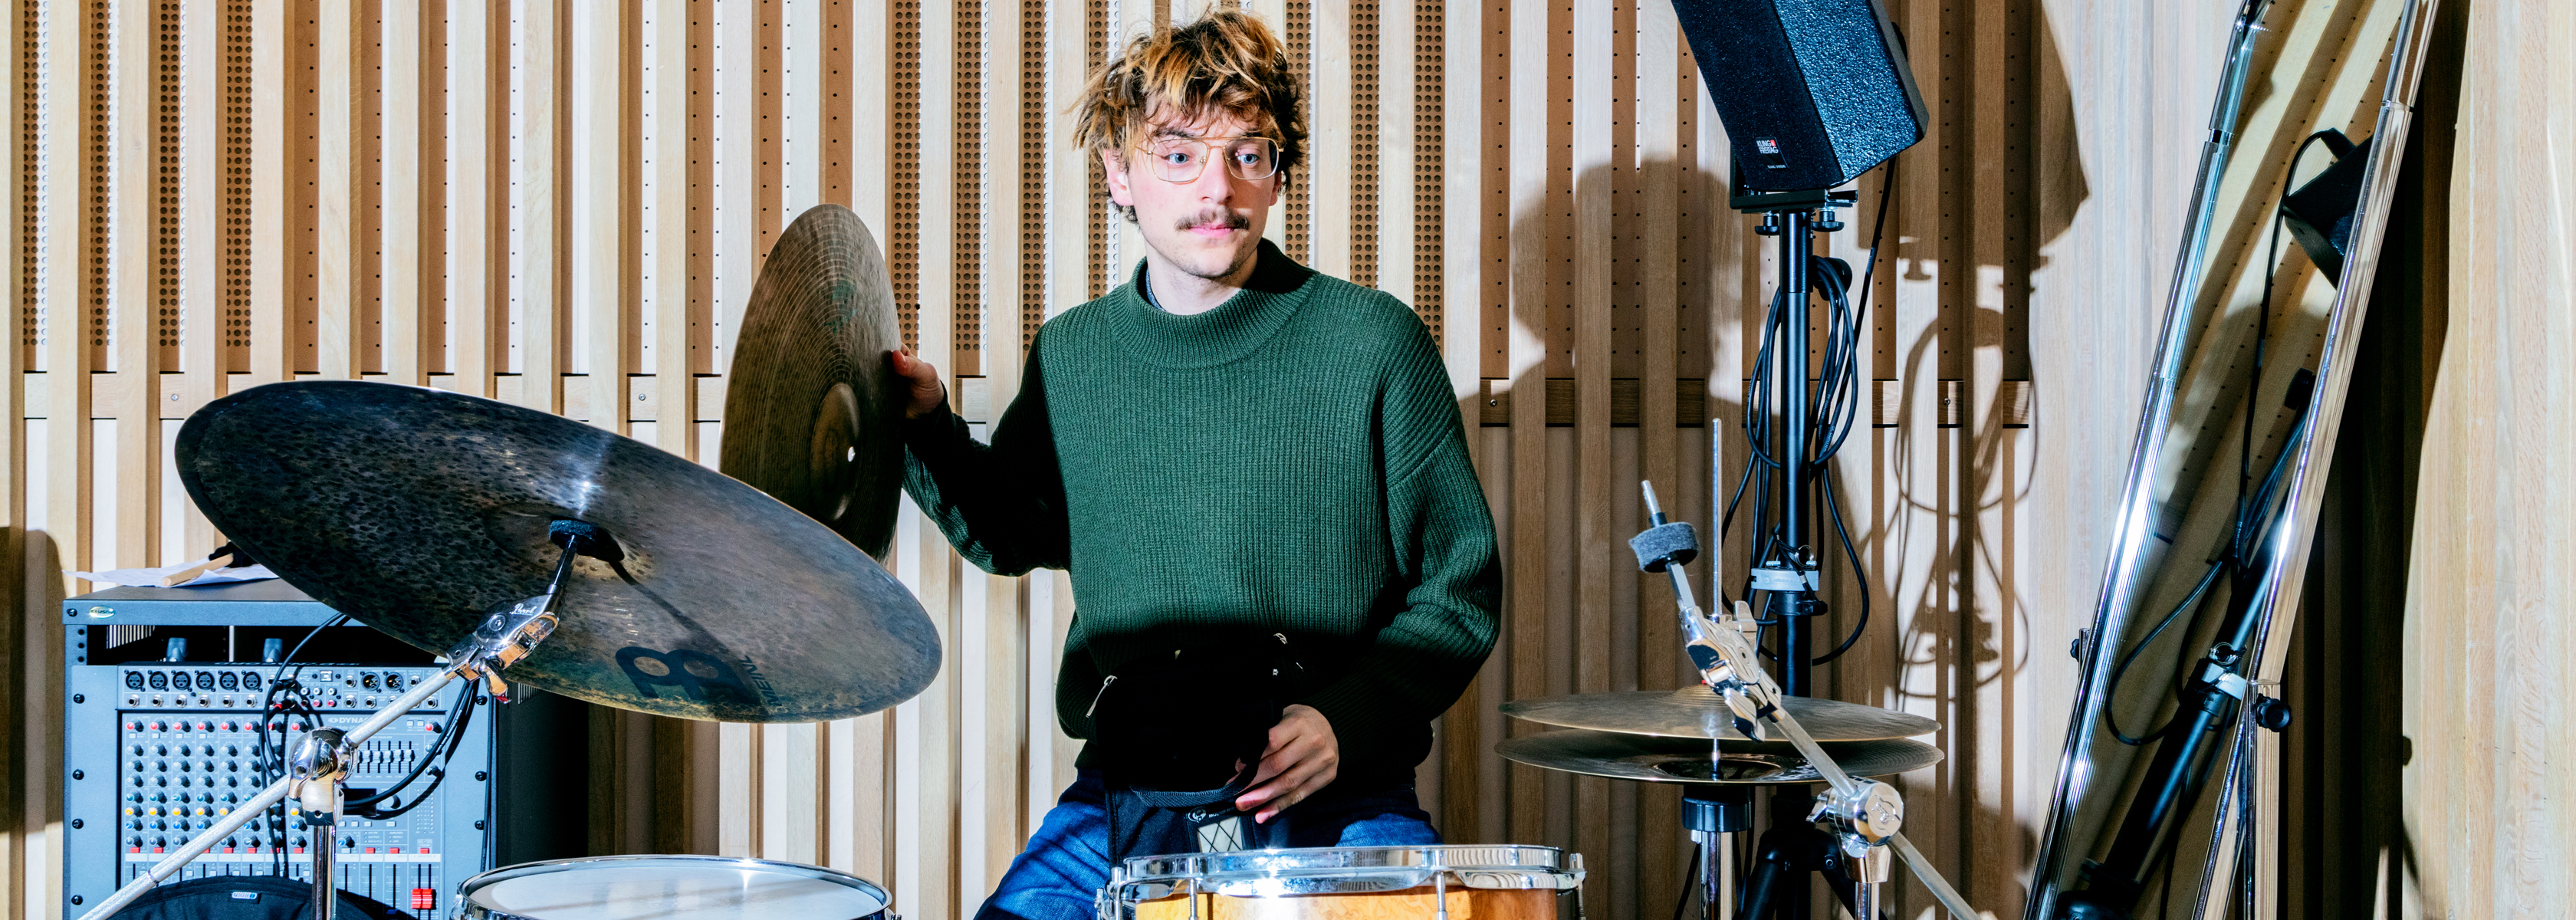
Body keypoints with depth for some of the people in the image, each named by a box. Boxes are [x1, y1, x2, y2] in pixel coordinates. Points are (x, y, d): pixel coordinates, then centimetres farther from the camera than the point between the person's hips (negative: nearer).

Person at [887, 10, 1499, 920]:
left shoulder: (1374, 344, -5)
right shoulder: (1069, 357, 6)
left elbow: (1460, 591, -1)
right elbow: (1012, 535, 23)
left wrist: (1345, 721, -15)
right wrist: (926, 429, 6)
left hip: (1336, 809, -3)